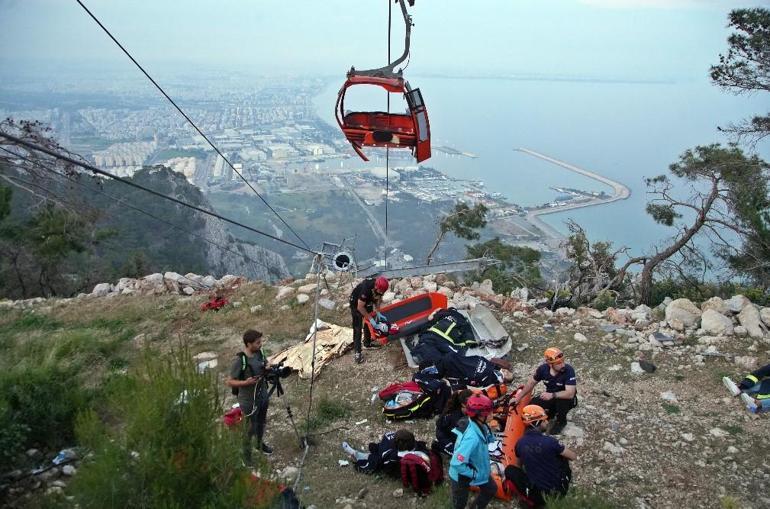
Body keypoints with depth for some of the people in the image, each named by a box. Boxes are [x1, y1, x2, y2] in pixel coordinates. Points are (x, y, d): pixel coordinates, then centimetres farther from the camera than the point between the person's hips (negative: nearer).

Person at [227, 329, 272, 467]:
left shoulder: (259, 352, -7)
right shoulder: (239, 360, -27)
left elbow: (266, 363, 12)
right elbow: (230, 382, -19)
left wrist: (268, 367, -11)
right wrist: (245, 382, -33)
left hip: (263, 396, 7)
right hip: (249, 400, -6)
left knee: (262, 422, 26)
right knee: (250, 428, 10)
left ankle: (260, 443, 50)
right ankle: (246, 454, 31)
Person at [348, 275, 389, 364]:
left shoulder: (380, 286, -23)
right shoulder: (366, 288, -42)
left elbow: (378, 298, -2)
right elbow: (360, 307, -32)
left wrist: (378, 313, -11)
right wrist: (370, 318, -27)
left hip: (368, 301, 7)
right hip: (356, 303, -7)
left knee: (369, 324, 15)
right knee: (357, 328, -9)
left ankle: (367, 343, 33)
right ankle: (357, 353, -8)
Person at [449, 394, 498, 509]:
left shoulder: (479, 426, -16)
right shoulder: (471, 438, -42)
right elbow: (456, 463, -40)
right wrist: (474, 474, -27)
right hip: (462, 475, -8)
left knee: (491, 489, 27)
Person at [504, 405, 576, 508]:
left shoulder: (520, 443, -6)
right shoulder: (550, 441, -18)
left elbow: (519, 465, 13)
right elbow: (573, 457, -4)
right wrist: (558, 451, 15)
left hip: (536, 492, 1)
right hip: (559, 489, -1)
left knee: (509, 470, 16)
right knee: (563, 457, 18)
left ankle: (535, 500, 7)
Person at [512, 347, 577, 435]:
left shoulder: (569, 370, -31)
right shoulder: (543, 368, -17)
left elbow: (570, 394, -38)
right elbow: (531, 383, 0)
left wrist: (552, 395, -48)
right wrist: (519, 397, -2)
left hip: (566, 398, -4)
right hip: (550, 397, 4)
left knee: (562, 401, -37)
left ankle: (561, 421, -3)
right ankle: (552, 410, 16)